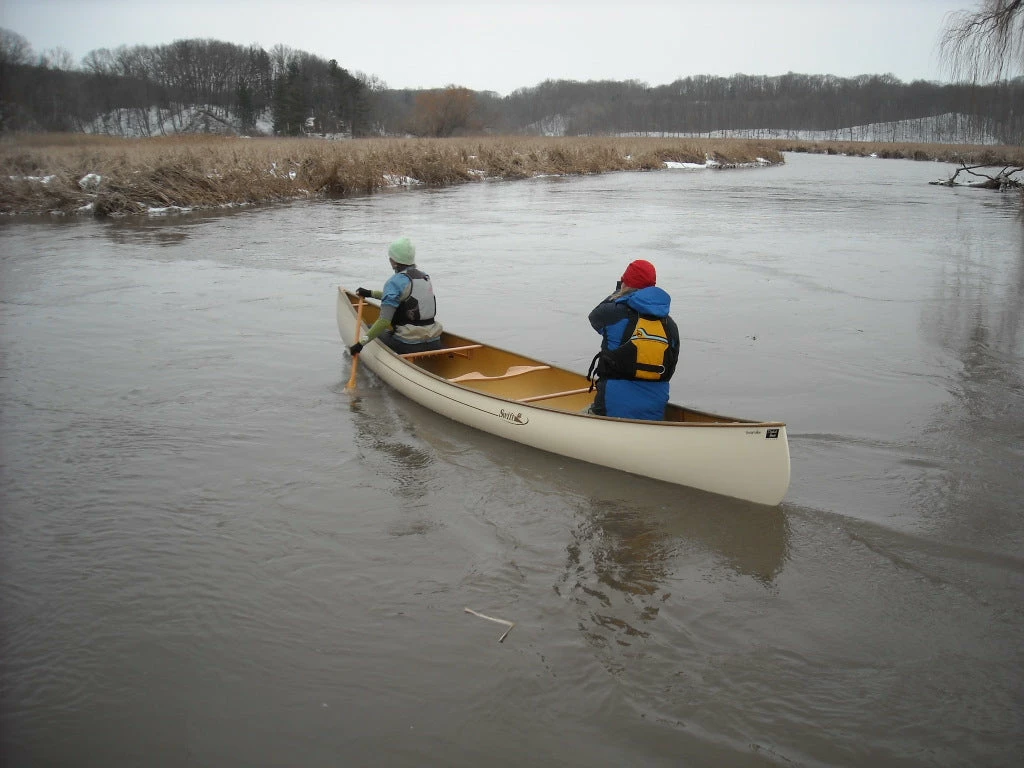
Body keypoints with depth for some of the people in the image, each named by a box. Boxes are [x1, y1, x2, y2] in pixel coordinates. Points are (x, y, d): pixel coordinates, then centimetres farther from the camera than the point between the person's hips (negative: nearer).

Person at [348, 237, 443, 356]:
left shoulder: (395, 282, -11)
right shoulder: (426, 277, 11)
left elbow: (384, 321, -19)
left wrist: (361, 343, -15)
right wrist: (371, 293, 37)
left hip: (407, 345, -7)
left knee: (370, 330, 16)